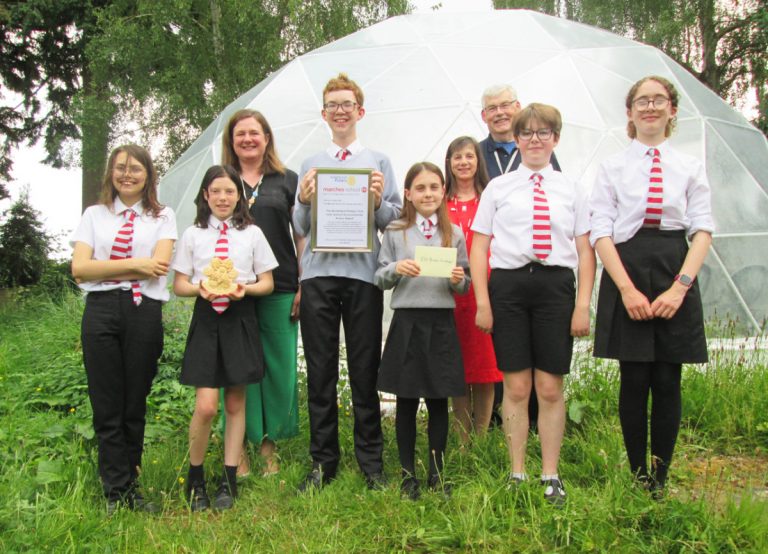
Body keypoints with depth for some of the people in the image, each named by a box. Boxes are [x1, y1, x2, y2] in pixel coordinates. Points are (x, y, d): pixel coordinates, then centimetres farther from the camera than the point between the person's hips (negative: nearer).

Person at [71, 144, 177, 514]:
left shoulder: (162, 217, 11)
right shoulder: (94, 215, 14)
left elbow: (158, 267, -4)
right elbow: (79, 269, 1)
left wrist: (106, 268, -5)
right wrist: (134, 264, -6)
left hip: (144, 312, -1)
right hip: (101, 311, 1)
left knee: (136, 405, 6)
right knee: (107, 406, 1)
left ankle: (128, 488, 17)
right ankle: (118, 493, 9)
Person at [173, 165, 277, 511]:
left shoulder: (252, 234, 5)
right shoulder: (193, 235, 5)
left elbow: (267, 283, 7)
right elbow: (179, 285, 6)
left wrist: (245, 289, -14)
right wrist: (200, 288, -15)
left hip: (240, 319, 1)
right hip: (206, 319, -1)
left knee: (235, 404, 7)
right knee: (206, 406, -9)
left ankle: (229, 482, 17)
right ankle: (195, 480, 11)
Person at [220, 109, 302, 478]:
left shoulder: (287, 180, 10)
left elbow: (302, 235, 9)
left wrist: (304, 285, 1)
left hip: (279, 288, 0)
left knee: (280, 366, 2)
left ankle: (269, 443, 16)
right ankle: (239, 449, 12)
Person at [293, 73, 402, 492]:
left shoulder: (379, 163, 12)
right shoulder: (310, 165, 16)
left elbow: (395, 220, 7)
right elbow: (300, 228, 13)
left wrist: (378, 202, -12)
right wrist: (303, 201, -6)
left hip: (363, 272, -1)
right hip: (318, 273, 2)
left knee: (365, 370, 2)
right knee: (320, 371, 4)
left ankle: (371, 460, 12)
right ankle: (322, 461, 13)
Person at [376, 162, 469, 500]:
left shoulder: (454, 234, 7)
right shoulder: (395, 231, 3)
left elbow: (465, 287, 10)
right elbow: (379, 280, 4)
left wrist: (458, 280, -11)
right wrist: (396, 269, -15)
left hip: (441, 322, 1)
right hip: (406, 321, -1)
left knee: (438, 400, 7)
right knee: (407, 400, 6)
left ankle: (436, 472, 22)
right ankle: (407, 473, 19)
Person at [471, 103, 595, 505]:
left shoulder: (571, 191, 11)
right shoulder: (498, 188, 8)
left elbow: (585, 251, 8)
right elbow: (479, 247, 6)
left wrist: (583, 305, -1)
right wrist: (482, 301, -3)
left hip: (556, 284, 1)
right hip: (508, 284, 0)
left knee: (551, 388, 4)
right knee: (516, 387, 4)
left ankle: (550, 476, 17)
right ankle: (517, 473, 17)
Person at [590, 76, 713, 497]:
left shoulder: (690, 167, 9)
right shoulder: (613, 167, 6)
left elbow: (703, 230, 2)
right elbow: (600, 232, -1)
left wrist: (680, 287, -12)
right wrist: (628, 289, -12)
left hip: (676, 275, 1)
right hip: (625, 273, -1)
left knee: (667, 382, 2)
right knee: (634, 381, 1)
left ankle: (661, 481, 12)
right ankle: (637, 478, 13)